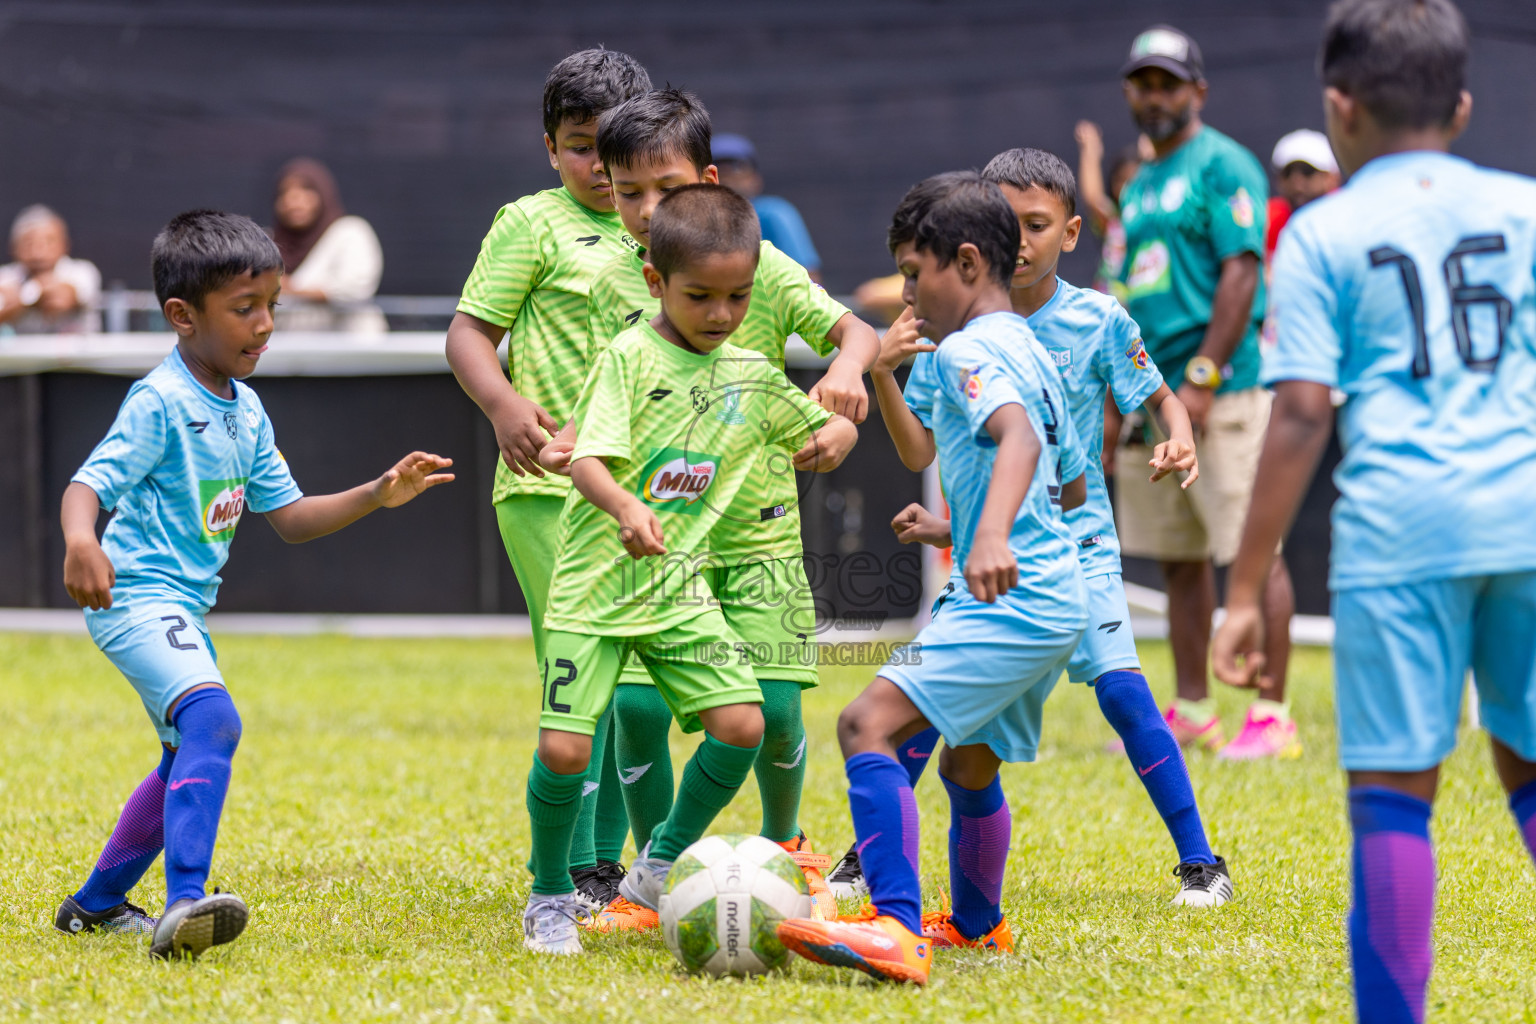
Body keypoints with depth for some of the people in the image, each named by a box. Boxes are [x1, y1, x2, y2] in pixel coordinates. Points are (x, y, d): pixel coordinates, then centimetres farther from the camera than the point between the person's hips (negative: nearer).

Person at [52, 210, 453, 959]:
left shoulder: (247, 411, 12)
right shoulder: (159, 403, -14)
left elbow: (289, 517, 18)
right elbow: (89, 482, -24)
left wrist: (376, 496, 7)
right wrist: (80, 541, -45)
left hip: (185, 610, 10)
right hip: (137, 596, -10)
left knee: (188, 758, 22)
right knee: (213, 720, -30)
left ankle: (96, 905, 37)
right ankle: (184, 902, -40)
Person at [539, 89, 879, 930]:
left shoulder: (759, 265, -2)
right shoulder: (615, 284, 5)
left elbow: (856, 330, -3)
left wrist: (847, 367, -25)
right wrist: (566, 442, -13)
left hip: (757, 529, -1)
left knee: (772, 706, -6)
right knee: (637, 704, -11)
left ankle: (784, 848, 24)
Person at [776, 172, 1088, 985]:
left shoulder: (968, 351, -11)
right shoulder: (1029, 351, 19)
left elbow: (1020, 436, -31)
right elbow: (1071, 485, 30)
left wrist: (993, 534, -48)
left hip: (1011, 602, -10)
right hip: (1053, 598, 10)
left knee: (868, 723, -21)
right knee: (970, 765, 28)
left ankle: (896, 931, -33)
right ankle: (975, 925, 49)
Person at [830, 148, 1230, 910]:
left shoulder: (1098, 321, -6)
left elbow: (1160, 396, 8)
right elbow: (919, 454, -2)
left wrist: (1179, 440, -15)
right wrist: (882, 375, -18)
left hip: (1076, 541, -2)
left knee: (1120, 686, -16)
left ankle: (1199, 860, -6)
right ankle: (869, 855, 13)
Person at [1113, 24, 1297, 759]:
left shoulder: (1222, 166, -5)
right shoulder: (1139, 188, 21)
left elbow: (1241, 272, -14)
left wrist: (1202, 378, -20)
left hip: (1223, 390, -9)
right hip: (1153, 395, 9)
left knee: (1253, 551, -9)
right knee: (1177, 558, 10)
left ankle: (1271, 715, -11)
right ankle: (1191, 714, 15)